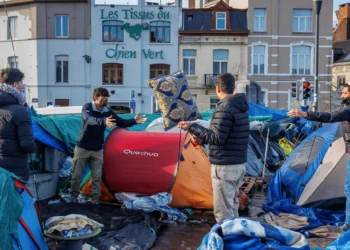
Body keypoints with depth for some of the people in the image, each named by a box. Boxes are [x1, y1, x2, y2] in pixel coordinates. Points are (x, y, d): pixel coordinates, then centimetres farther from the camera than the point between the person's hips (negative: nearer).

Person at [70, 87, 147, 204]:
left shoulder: (108, 111, -1)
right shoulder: (87, 107, -15)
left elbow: (121, 123, 1)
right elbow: (90, 120, -36)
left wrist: (134, 121, -17)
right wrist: (103, 121, -55)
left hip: (97, 150, 4)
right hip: (82, 148, -4)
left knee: (97, 177, 4)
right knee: (76, 175, 5)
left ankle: (95, 201, 14)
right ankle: (73, 198, 24)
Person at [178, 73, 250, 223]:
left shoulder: (224, 108, -18)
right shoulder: (241, 106, 11)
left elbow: (218, 139, -21)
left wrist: (193, 127, -16)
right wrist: (203, 140, 13)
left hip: (225, 166, -10)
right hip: (239, 164, 10)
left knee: (223, 211, -3)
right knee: (231, 204, 21)